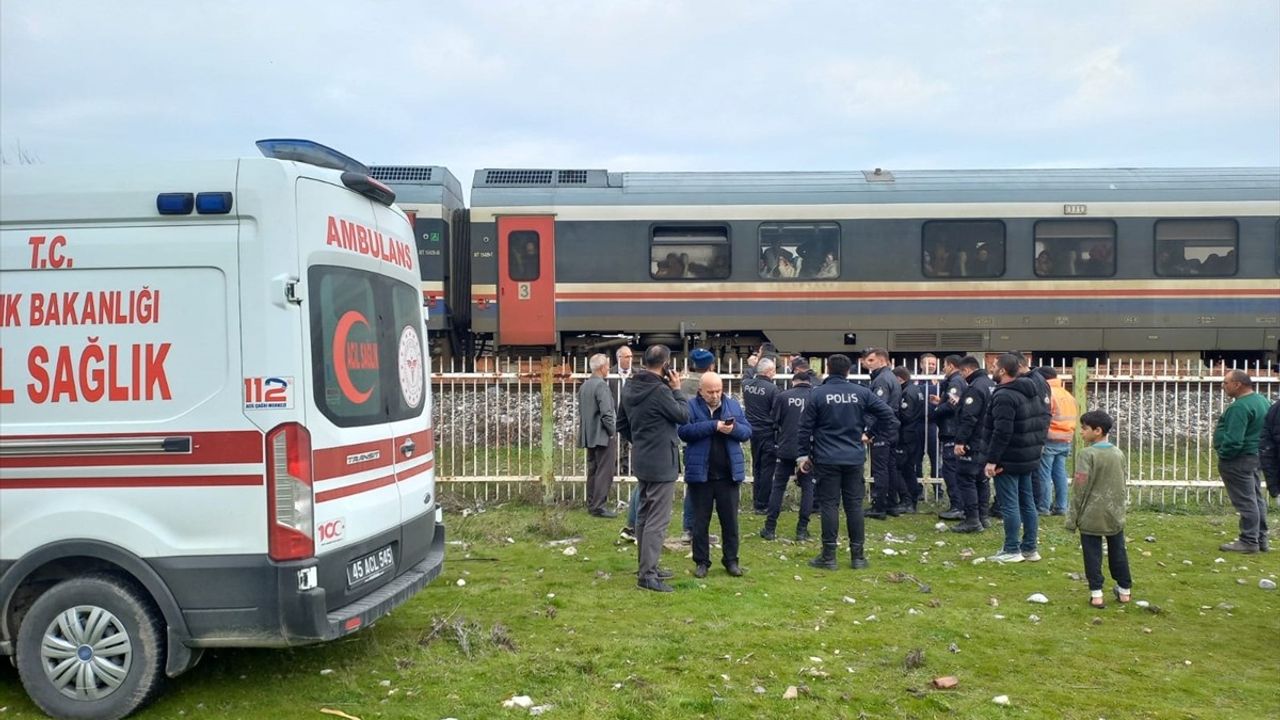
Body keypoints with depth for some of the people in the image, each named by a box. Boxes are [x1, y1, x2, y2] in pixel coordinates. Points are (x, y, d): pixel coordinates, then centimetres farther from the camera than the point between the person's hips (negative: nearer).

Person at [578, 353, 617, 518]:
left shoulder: (584, 386, 10)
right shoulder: (601, 385, -17)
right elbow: (606, 413, -21)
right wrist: (613, 432, -10)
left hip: (589, 436, 9)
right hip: (603, 436, -9)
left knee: (592, 471, 14)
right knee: (604, 472, -4)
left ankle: (591, 504, 19)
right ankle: (598, 506, -4)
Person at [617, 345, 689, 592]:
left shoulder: (630, 388, 6)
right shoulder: (660, 390, -21)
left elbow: (622, 424, 13)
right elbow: (684, 415, -12)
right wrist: (677, 389, -3)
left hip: (642, 460, 9)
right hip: (662, 462, -9)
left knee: (644, 514, 16)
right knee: (658, 519, -6)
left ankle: (647, 566, 26)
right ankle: (647, 575, -5)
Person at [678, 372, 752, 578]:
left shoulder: (733, 405, 7)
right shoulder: (691, 406, -4)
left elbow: (747, 431, 4)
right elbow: (684, 431, -18)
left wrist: (733, 429, -18)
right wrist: (714, 426, -25)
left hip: (728, 474, 2)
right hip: (700, 473, -2)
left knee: (730, 520, 9)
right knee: (700, 521, 8)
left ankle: (731, 560, 21)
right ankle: (701, 561, 18)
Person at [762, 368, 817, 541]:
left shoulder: (782, 396, -6)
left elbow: (774, 422, 0)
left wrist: (777, 442, 16)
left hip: (786, 449, 0)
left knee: (778, 487, 9)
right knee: (807, 488, 11)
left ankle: (770, 528, 10)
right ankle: (802, 530, 9)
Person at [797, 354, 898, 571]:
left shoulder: (817, 394, -6)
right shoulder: (861, 393, 1)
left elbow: (805, 427, -6)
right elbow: (886, 413, 0)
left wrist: (803, 454, 3)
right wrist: (885, 432, 14)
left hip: (826, 459, -2)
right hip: (854, 458, 2)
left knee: (829, 505, 2)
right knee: (854, 505, 9)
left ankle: (828, 556, 4)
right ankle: (858, 556, 14)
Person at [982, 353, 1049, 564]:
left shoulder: (1004, 396, -20)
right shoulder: (1032, 392, 11)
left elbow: (1002, 432, -25)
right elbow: (1043, 423, 16)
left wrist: (992, 459, -22)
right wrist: (1038, 444, 20)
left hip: (1009, 459, -9)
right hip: (1029, 457, 9)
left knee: (1009, 504, -2)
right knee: (1027, 502, 14)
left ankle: (1012, 550, 4)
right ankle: (1030, 548, 21)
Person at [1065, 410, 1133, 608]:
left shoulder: (1087, 454, -15)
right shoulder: (1119, 454, 4)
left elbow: (1080, 489, -15)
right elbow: (1122, 485, 11)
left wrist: (1072, 518, -9)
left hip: (1091, 516, -5)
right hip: (1115, 514, 6)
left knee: (1093, 554, 2)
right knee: (1117, 551, 16)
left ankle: (1096, 593, 2)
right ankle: (1125, 590, 26)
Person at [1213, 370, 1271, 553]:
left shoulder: (1240, 407, -23)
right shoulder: (1261, 400, 10)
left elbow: (1233, 440, -27)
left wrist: (1222, 454, -11)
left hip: (1239, 459, -10)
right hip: (1254, 455, 10)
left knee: (1245, 500, -4)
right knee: (1255, 498, 16)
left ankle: (1249, 541, 2)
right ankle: (1260, 539, 24)